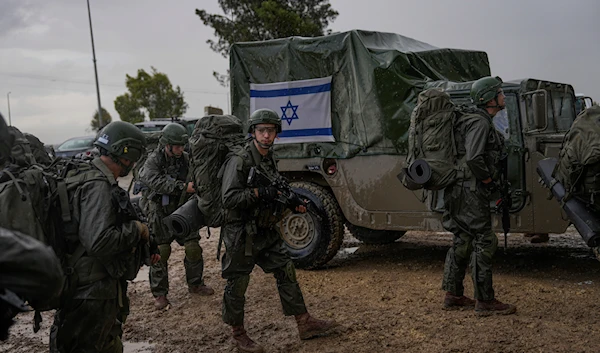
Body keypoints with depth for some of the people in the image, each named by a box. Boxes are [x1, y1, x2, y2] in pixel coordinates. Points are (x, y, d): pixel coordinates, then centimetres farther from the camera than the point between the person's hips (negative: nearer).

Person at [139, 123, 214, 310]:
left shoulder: (186, 159, 1)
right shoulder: (154, 161, -13)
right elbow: (156, 182, -29)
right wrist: (183, 187, -34)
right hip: (160, 213, -4)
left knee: (193, 247, 3)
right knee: (161, 252, -3)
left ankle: (195, 284, 23)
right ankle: (159, 293, 10)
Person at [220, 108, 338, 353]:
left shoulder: (270, 160, 10)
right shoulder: (239, 161, -16)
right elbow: (228, 199, -22)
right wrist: (256, 193, -31)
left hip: (266, 232, 8)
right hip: (241, 234, -8)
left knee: (286, 272, 10)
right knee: (237, 285, 3)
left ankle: (305, 324, 19)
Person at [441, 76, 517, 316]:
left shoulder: (481, 122, 19)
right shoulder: (480, 123, -15)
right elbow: (473, 158, -28)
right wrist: (487, 179, -13)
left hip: (466, 193, 11)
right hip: (471, 191, -11)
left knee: (463, 242, 13)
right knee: (484, 242, -6)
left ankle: (453, 296, 21)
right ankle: (485, 301, -1)